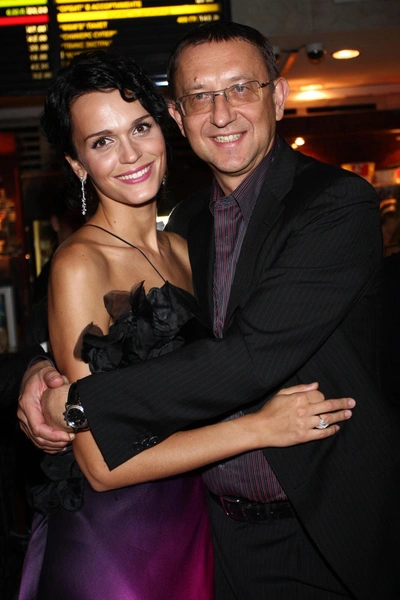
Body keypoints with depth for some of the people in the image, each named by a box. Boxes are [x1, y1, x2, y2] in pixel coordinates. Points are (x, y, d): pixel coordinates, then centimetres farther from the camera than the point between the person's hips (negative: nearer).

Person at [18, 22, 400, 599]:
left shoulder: (339, 203, -17)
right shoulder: (187, 223, 5)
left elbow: (252, 357, -27)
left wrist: (81, 401, -22)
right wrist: (48, 371, -9)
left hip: (330, 532, -5)